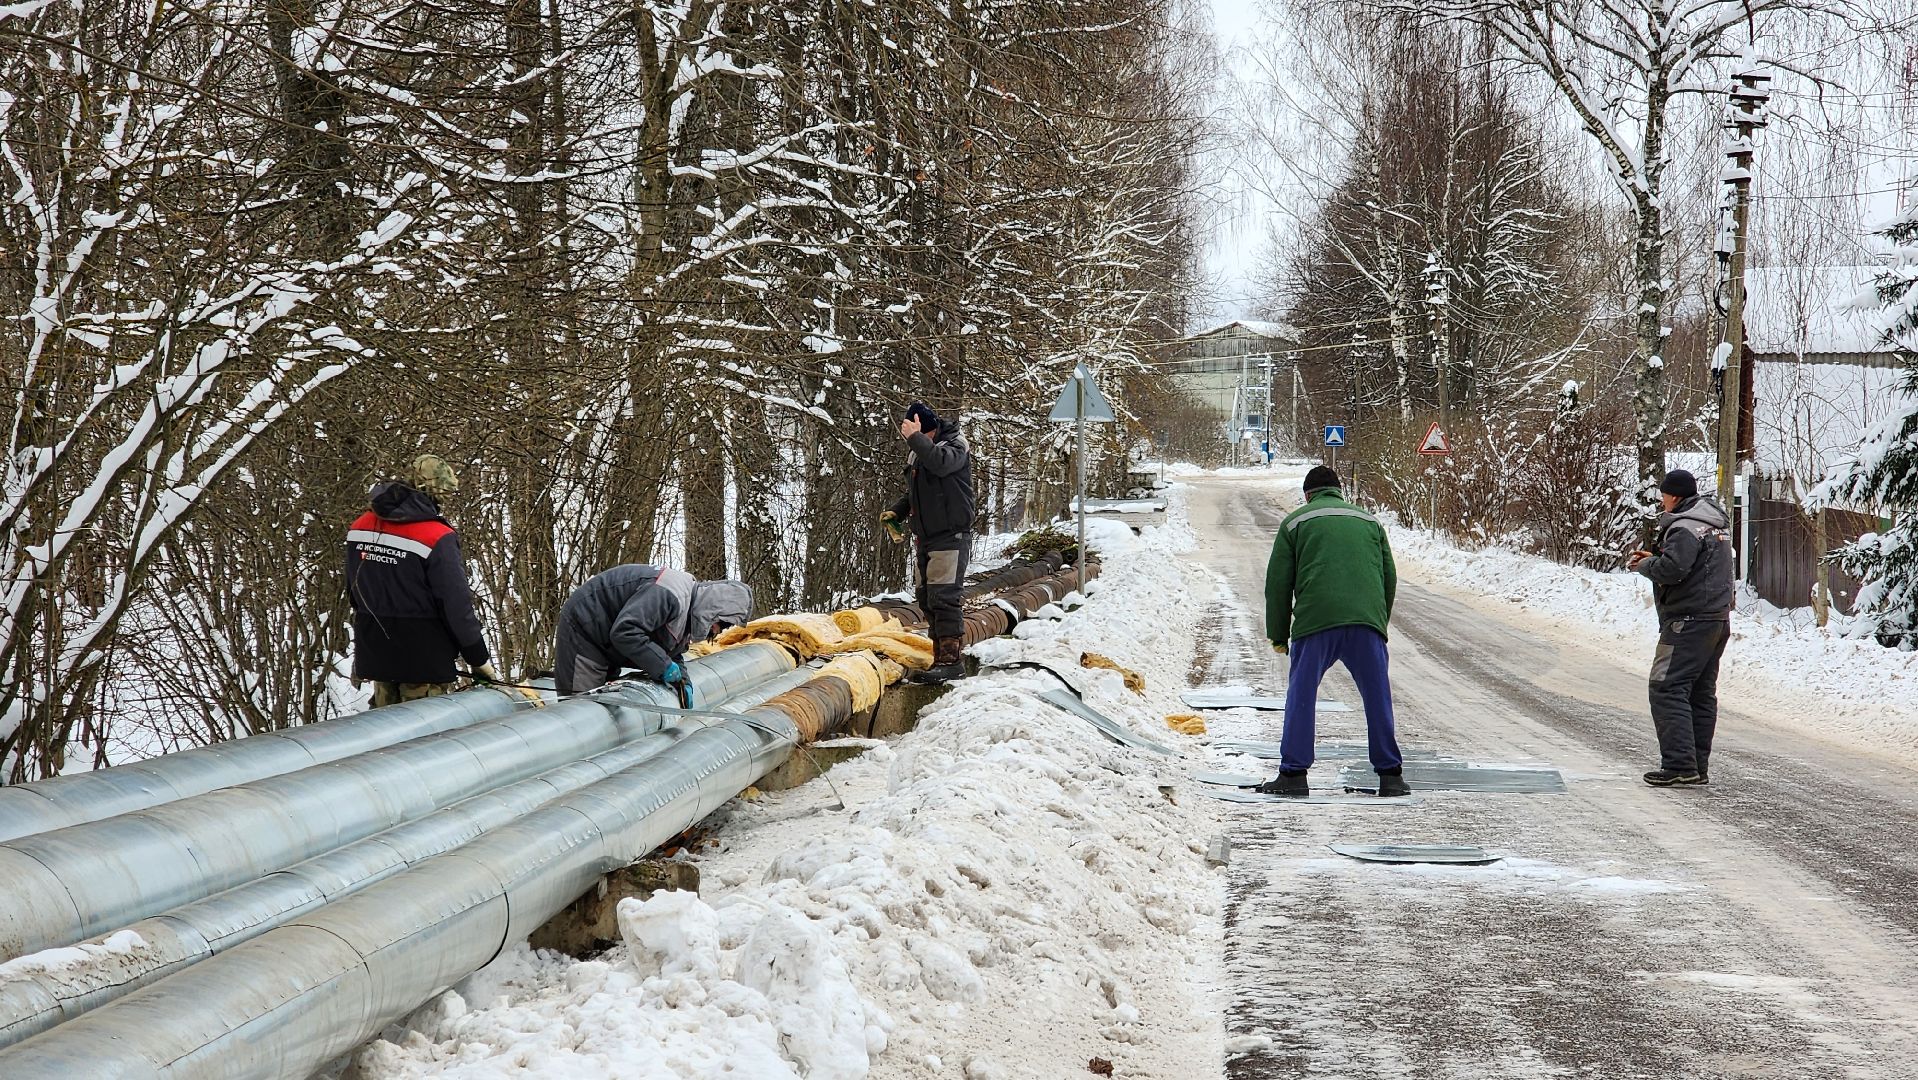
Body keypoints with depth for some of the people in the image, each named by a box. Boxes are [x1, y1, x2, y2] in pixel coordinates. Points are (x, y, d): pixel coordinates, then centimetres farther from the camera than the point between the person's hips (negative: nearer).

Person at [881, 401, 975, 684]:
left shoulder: (955, 445, -7)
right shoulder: (917, 454, 16)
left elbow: (941, 463, -32)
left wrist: (915, 438, -33)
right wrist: (895, 512, 11)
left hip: (951, 536, -9)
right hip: (926, 538, 9)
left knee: (945, 597, -15)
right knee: (928, 600, 8)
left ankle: (952, 658, -14)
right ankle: (942, 659, 13)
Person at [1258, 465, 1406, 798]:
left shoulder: (1295, 522, 15)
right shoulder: (1369, 521, 23)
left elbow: (1278, 582, 10)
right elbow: (1390, 578, 21)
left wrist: (1278, 634, 15)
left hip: (1315, 620, -2)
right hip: (1366, 621, 2)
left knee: (1301, 696, 6)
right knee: (1377, 697, 8)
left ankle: (1293, 774, 2)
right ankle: (1390, 774, 7)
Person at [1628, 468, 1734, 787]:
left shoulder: (1685, 527, -15)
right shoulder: (1716, 521, 18)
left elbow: (1671, 569, -26)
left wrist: (1645, 565, -6)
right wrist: (1655, 558, 15)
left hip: (1689, 620, -10)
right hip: (1718, 618, 10)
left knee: (1668, 689, -9)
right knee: (1702, 693, 12)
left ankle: (1679, 764, -16)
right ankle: (1699, 767, 14)